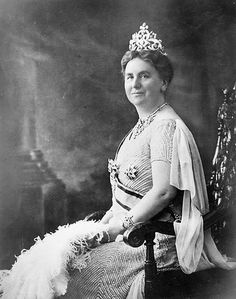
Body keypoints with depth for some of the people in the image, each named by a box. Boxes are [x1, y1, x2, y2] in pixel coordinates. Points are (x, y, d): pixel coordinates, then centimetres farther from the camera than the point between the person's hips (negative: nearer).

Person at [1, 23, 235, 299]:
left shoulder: (166, 126, -15)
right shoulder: (142, 125, 14)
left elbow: (163, 192, -22)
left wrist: (119, 225, -16)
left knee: (69, 269, -14)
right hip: (130, 228, 8)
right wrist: (106, 220, 6)